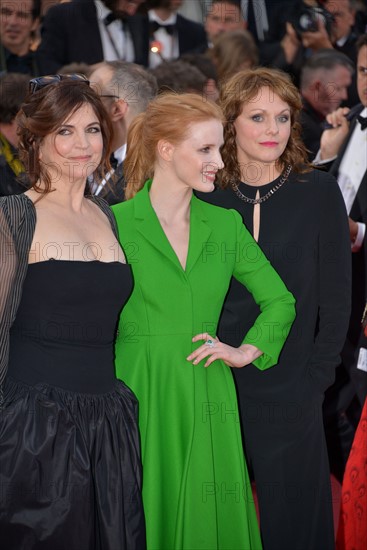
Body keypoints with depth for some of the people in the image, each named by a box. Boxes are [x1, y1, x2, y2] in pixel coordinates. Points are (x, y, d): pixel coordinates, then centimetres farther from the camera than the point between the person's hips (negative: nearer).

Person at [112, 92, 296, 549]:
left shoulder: (225, 225, 8)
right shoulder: (115, 223, -5)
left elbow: (280, 300, 17)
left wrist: (245, 351, 3)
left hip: (206, 403, 4)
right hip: (138, 401, -3)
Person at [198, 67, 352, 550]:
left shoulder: (318, 193, -3)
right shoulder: (208, 198, 2)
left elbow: (336, 296, -2)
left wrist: (317, 378, -6)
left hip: (290, 397, -2)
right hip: (217, 387, 2)